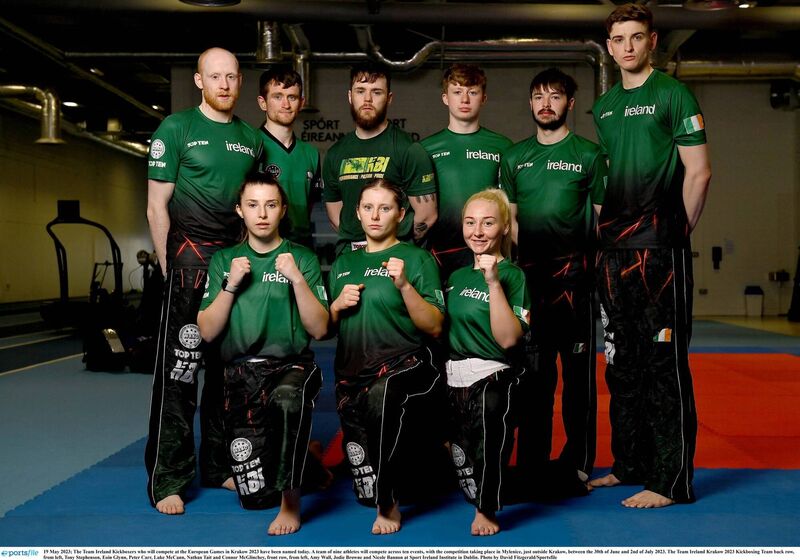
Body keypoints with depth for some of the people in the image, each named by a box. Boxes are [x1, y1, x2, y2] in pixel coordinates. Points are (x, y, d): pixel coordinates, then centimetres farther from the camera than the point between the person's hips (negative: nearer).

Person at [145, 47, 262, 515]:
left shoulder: (251, 139, 14)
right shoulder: (176, 129, 1)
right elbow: (158, 206, -2)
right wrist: (168, 267, -6)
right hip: (190, 258, -5)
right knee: (179, 368, -6)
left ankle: (220, 465, 23)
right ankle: (168, 479, 2)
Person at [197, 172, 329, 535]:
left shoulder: (302, 259, 3)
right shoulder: (224, 260, 9)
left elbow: (319, 329, -5)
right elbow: (207, 332, 2)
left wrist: (297, 279, -16)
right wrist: (231, 285, -10)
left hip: (291, 366, -2)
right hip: (241, 373, 3)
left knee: (286, 401, -42)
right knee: (254, 497, 0)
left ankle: (291, 499, -22)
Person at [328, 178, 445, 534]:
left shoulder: (417, 259, 2)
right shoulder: (343, 264, 16)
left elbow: (434, 327, -6)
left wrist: (404, 285, -17)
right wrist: (338, 304, -1)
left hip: (404, 362, -4)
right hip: (352, 371, 5)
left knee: (381, 395, -41)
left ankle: (387, 503, -23)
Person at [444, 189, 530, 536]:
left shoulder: (512, 275, -7)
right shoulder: (457, 276, 13)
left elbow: (507, 339, -20)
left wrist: (494, 282, -23)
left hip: (493, 376, -7)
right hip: (454, 377, 7)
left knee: (490, 409, -38)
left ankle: (486, 510, -24)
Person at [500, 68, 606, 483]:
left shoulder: (589, 154, 4)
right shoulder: (515, 156, 12)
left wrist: (600, 265, -4)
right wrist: (514, 262, 3)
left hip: (574, 273, -2)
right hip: (528, 274, 3)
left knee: (578, 369, 2)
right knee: (533, 370, 8)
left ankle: (579, 462, 12)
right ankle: (531, 461, 17)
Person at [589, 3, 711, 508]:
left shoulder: (672, 94, -3)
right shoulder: (604, 107, 17)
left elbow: (698, 172, -6)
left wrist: (678, 233, -4)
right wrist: (607, 234, 13)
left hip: (660, 249, -7)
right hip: (616, 249, 7)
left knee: (665, 362, -5)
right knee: (623, 362, 12)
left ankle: (672, 482, 2)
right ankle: (630, 466, 25)